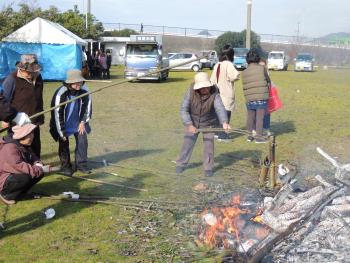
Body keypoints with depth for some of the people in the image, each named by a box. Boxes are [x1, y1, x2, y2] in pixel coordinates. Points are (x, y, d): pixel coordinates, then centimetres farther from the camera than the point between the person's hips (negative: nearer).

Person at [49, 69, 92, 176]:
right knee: (64, 144, 3)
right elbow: (57, 113, -22)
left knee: (82, 140, 0)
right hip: (64, 124, -3)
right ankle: (66, 166, 19)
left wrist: (83, 121, -1)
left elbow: (87, 106, 1)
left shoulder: (84, 91, -16)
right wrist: (61, 132, -19)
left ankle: (81, 164, 15)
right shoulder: (61, 93, -28)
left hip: (78, 122, 3)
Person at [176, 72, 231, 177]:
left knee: (209, 143, -3)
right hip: (192, 122, 1)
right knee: (188, 142, 4)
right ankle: (181, 164, 21)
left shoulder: (214, 94, -28)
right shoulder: (191, 93, -25)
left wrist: (224, 122, -61)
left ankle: (208, 167, 12)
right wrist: (189, 125, -38)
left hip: (208, 123, -1)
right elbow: (184, 109, -25)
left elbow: (220, 108, -42)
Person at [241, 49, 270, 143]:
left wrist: (247, 96, 13)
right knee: (260, 118, 2)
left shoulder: (244, 72, 4)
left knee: (250, 117, 14)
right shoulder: (262, 68, -6)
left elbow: (245, 87, 4)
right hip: (261, 97, -4)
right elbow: (267, 79, 5)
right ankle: (259, 136, 5)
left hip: (249, 99, 4)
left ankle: (250, 135, 23)